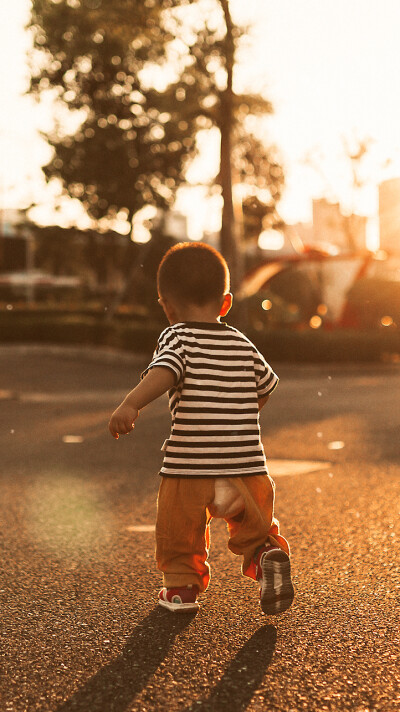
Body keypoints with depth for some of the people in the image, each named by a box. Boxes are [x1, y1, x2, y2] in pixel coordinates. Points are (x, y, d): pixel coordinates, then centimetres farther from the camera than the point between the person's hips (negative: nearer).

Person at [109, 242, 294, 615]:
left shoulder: (177, 337, -5)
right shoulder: (243, 345, 11)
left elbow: (162, 373, -26)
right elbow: (266, 388, 25)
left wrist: (130, 404, -38)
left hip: (189, 465, -3)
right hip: (247, 464, 4)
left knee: (179, 528, 19)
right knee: (254, 524, 21)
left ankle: (182, 585, 27)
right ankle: (267, 553, -4)